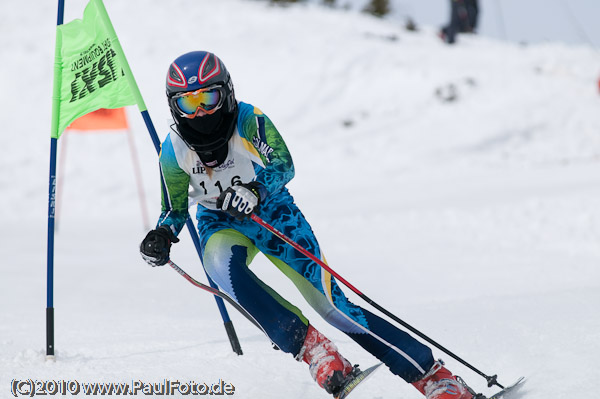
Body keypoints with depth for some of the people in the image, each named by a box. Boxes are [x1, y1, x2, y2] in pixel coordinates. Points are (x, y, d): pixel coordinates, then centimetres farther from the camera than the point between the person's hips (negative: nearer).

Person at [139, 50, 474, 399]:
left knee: (331, 304, -12)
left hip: (272, 211, -2)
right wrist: (161, 237, -20)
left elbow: (284, 165, -30)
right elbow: (175, 209, 1)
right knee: (222, 265, -36)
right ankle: (309, 345, -28)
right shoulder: (175, 150, -12)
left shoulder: (248, 120, -20)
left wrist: (256, 190, -49)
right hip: (221, 224, 2)